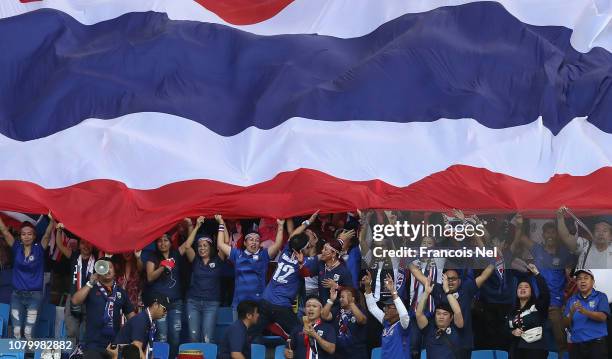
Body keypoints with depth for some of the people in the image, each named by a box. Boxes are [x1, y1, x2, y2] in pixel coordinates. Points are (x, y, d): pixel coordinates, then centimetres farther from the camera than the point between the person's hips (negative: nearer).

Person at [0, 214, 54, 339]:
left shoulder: (39, 249, -2)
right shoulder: (17, 248, 3)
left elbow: (47, 234, -16)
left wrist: (52, 220, -32)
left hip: (34, 296, -2)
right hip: (17, 295, 2)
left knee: (29, 333, -4)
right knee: (16, 333, 1)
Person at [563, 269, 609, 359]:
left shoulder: (600, 297, 4)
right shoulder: (571, 300, 13)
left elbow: (603, 317, -11)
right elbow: (566, 324, 8)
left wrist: (585, 312, -26)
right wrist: (571, 313, -13)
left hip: (597, 344, -3)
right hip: (576, 345, 3)